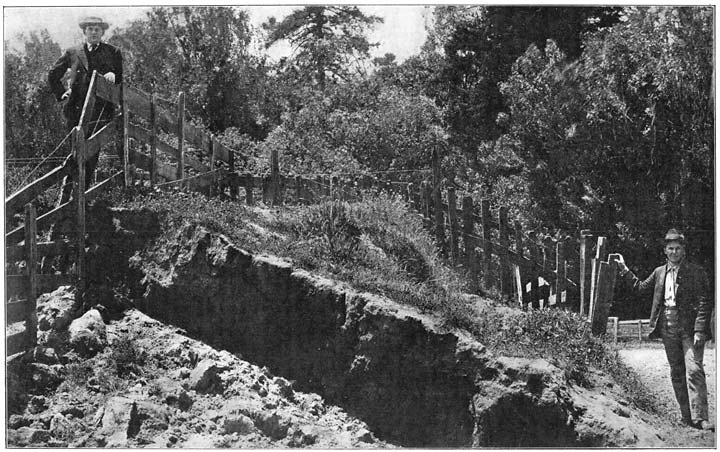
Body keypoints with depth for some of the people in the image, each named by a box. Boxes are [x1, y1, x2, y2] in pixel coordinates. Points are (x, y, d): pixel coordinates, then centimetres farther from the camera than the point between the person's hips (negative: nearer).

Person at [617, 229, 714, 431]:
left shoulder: (696, 272, -2)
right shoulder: (660, 272, 14)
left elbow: (704, 303, -6)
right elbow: (641, 287, 30)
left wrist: (699, 331, -15)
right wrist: (624, 270, 24)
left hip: (689, 328, -5)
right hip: (668, 329, 5)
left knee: (694, 370, -15)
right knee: (677, 373, 8)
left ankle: (700, 418, -19)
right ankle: (686, 415, 15)